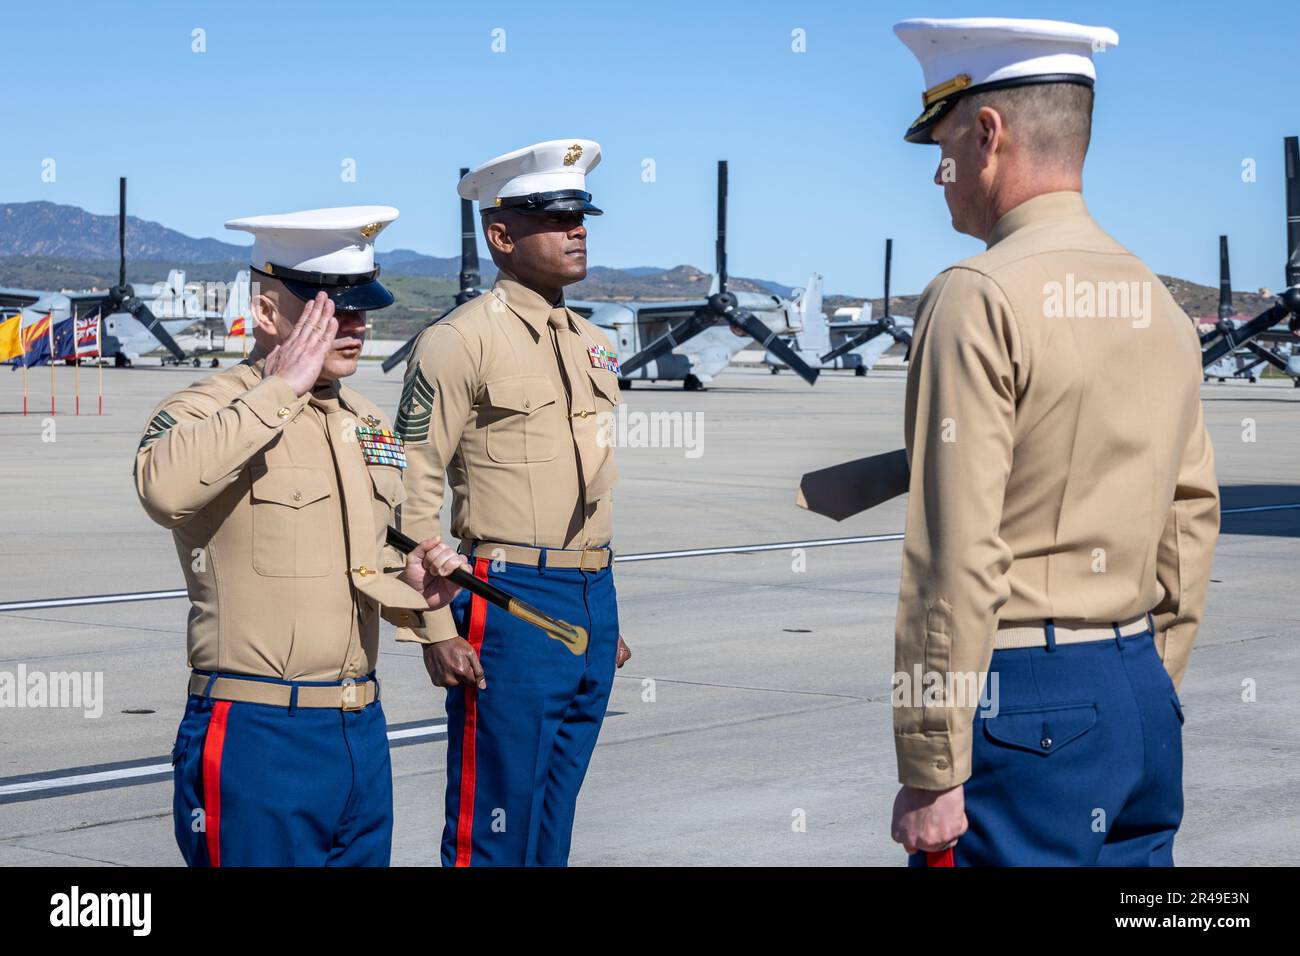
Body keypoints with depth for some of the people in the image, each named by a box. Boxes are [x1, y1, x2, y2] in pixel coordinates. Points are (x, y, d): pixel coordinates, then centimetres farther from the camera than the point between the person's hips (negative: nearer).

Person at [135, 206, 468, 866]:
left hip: (363, 735, 7)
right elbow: (165, 488, -33)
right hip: (256, 737, -7)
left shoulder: (368, 425, 16)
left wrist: (410, 587, 4)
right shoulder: (208, 410, -8)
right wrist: (280, 387, -22)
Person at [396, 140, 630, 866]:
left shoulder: (594, 345, 15)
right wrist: (437, 629, -16)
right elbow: (415, 494, -11)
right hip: (513, 602, -7)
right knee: (492, 830, -2)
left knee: (556, 819, 14)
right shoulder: (459, 342, -8)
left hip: (594, 605, 7)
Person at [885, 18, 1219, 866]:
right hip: (1140, 693, 8)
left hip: (1025, 702, -8)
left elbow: (958, 556, -17)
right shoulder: (1160, 305, 11)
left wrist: (930, 772, -15)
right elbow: (1192, 521, 15)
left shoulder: (979, 298, -13)